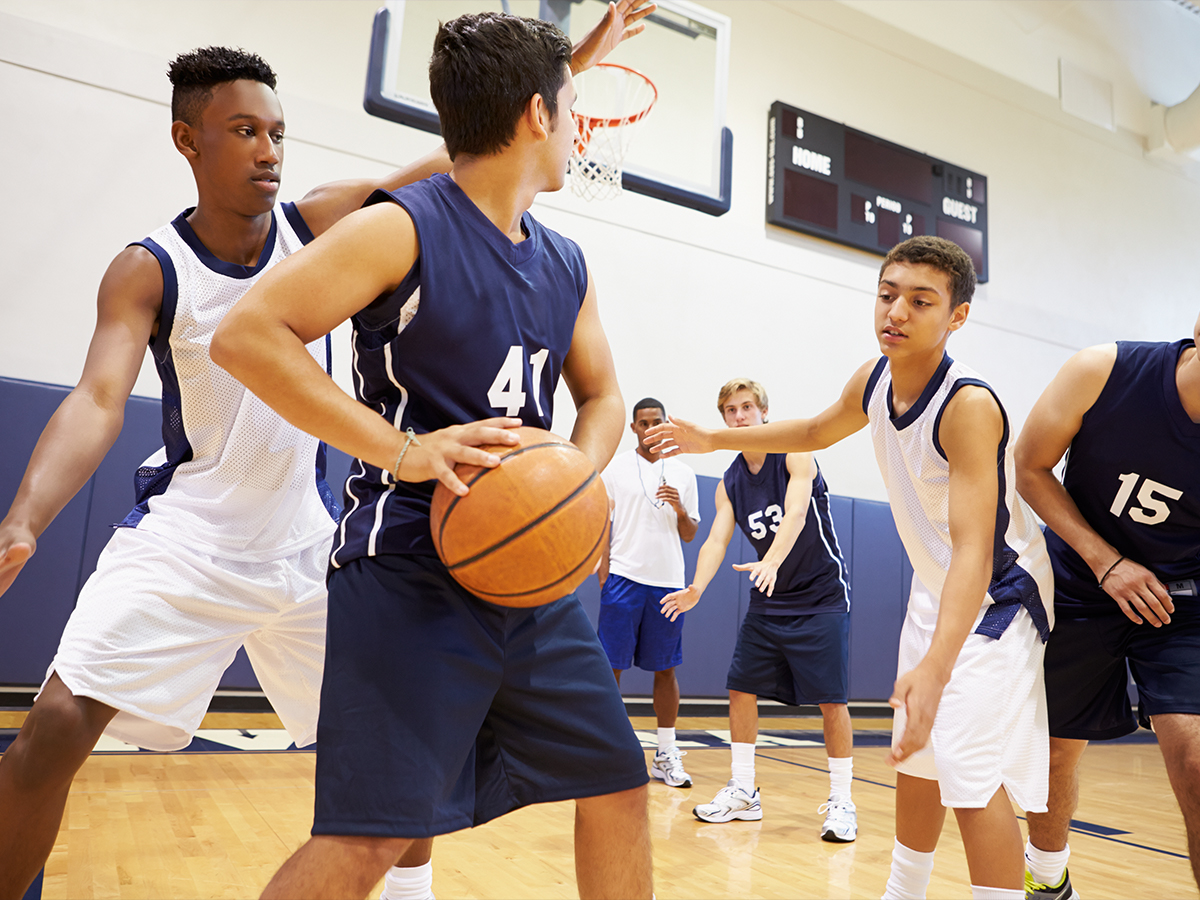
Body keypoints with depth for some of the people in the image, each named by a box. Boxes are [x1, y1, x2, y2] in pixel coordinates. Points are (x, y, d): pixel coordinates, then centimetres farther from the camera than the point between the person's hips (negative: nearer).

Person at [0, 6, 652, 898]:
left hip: (309, 540, 2)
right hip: (186, 536, -2)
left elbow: (465, 160, -7)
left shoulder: (320, 225, -4)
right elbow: (97, 402, -20)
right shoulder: (147, 271, -8)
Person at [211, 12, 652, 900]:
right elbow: (247, 335, -15)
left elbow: (603, 397, 20)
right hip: (409, 570, -7)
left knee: (618, 785, 13)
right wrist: (402, 450, -22)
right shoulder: (402, 228, -10)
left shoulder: (566, 266, 11)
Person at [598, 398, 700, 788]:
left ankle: (666, 755, 16)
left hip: (668, 581, 3)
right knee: (611, 667, -1)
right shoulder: (614, 469, 4)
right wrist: (604, 574, -7)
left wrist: (681, 510, -8)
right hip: (624, 578, -2)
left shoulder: (683, 474, 11)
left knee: (666, 669, 7)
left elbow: (689, 534, 13)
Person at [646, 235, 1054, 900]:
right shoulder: (873, 380, -8)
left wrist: (934, 668, -51)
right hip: (934, 589, 8)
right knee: (917, 759, 18)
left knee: (975, 779, -16)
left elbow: (974, 550, -39)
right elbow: (816, 431, 15)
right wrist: (715, 439, 13)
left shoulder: (969, 406, -30)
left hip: (994, 596, -8)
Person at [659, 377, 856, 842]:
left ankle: (841, 802, 9)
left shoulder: (795, 455, -13)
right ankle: (743, 791, 17)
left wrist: (772, 562, -48)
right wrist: (698, 587, -29)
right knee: (741, 689, 4)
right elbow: (716, 539, -9)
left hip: (821, 596, -5)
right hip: (768, 600, 6)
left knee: (831, 700, -6)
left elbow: (796, 514, -30)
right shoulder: (729, 484, 2)